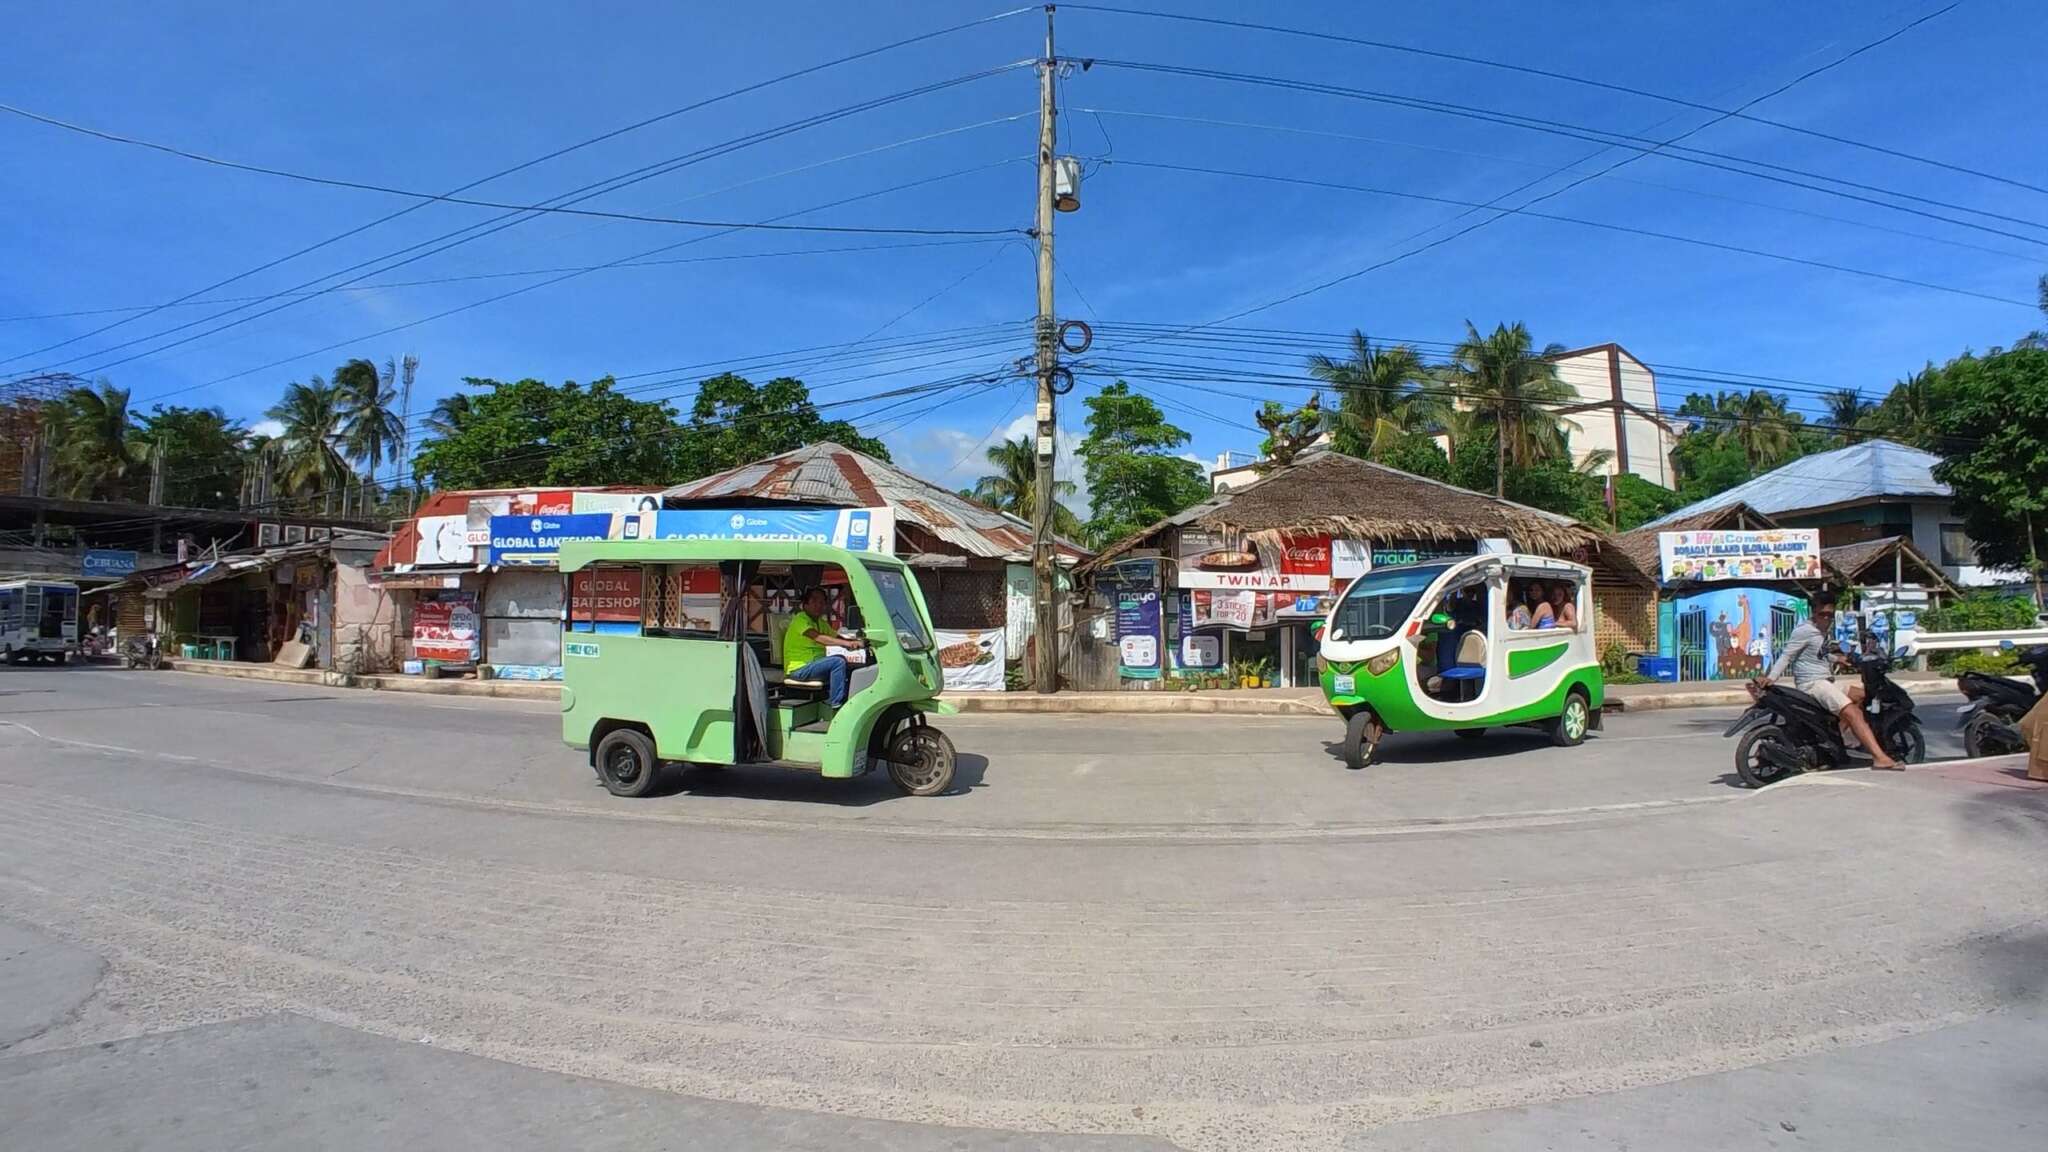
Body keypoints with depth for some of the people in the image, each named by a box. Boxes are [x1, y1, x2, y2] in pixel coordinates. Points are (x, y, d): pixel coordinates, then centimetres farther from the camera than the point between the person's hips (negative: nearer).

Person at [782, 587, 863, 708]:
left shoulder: (821, 623, 16)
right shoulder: (800, 619, -13)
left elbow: (836, 637, 9)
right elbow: (819, 638, -28)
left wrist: (854, 642, -11)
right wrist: (847, 643, -35)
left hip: (813, 665, 9)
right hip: (798, 669, -9)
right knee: (838, 662, -23)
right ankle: (835, 705, -20)